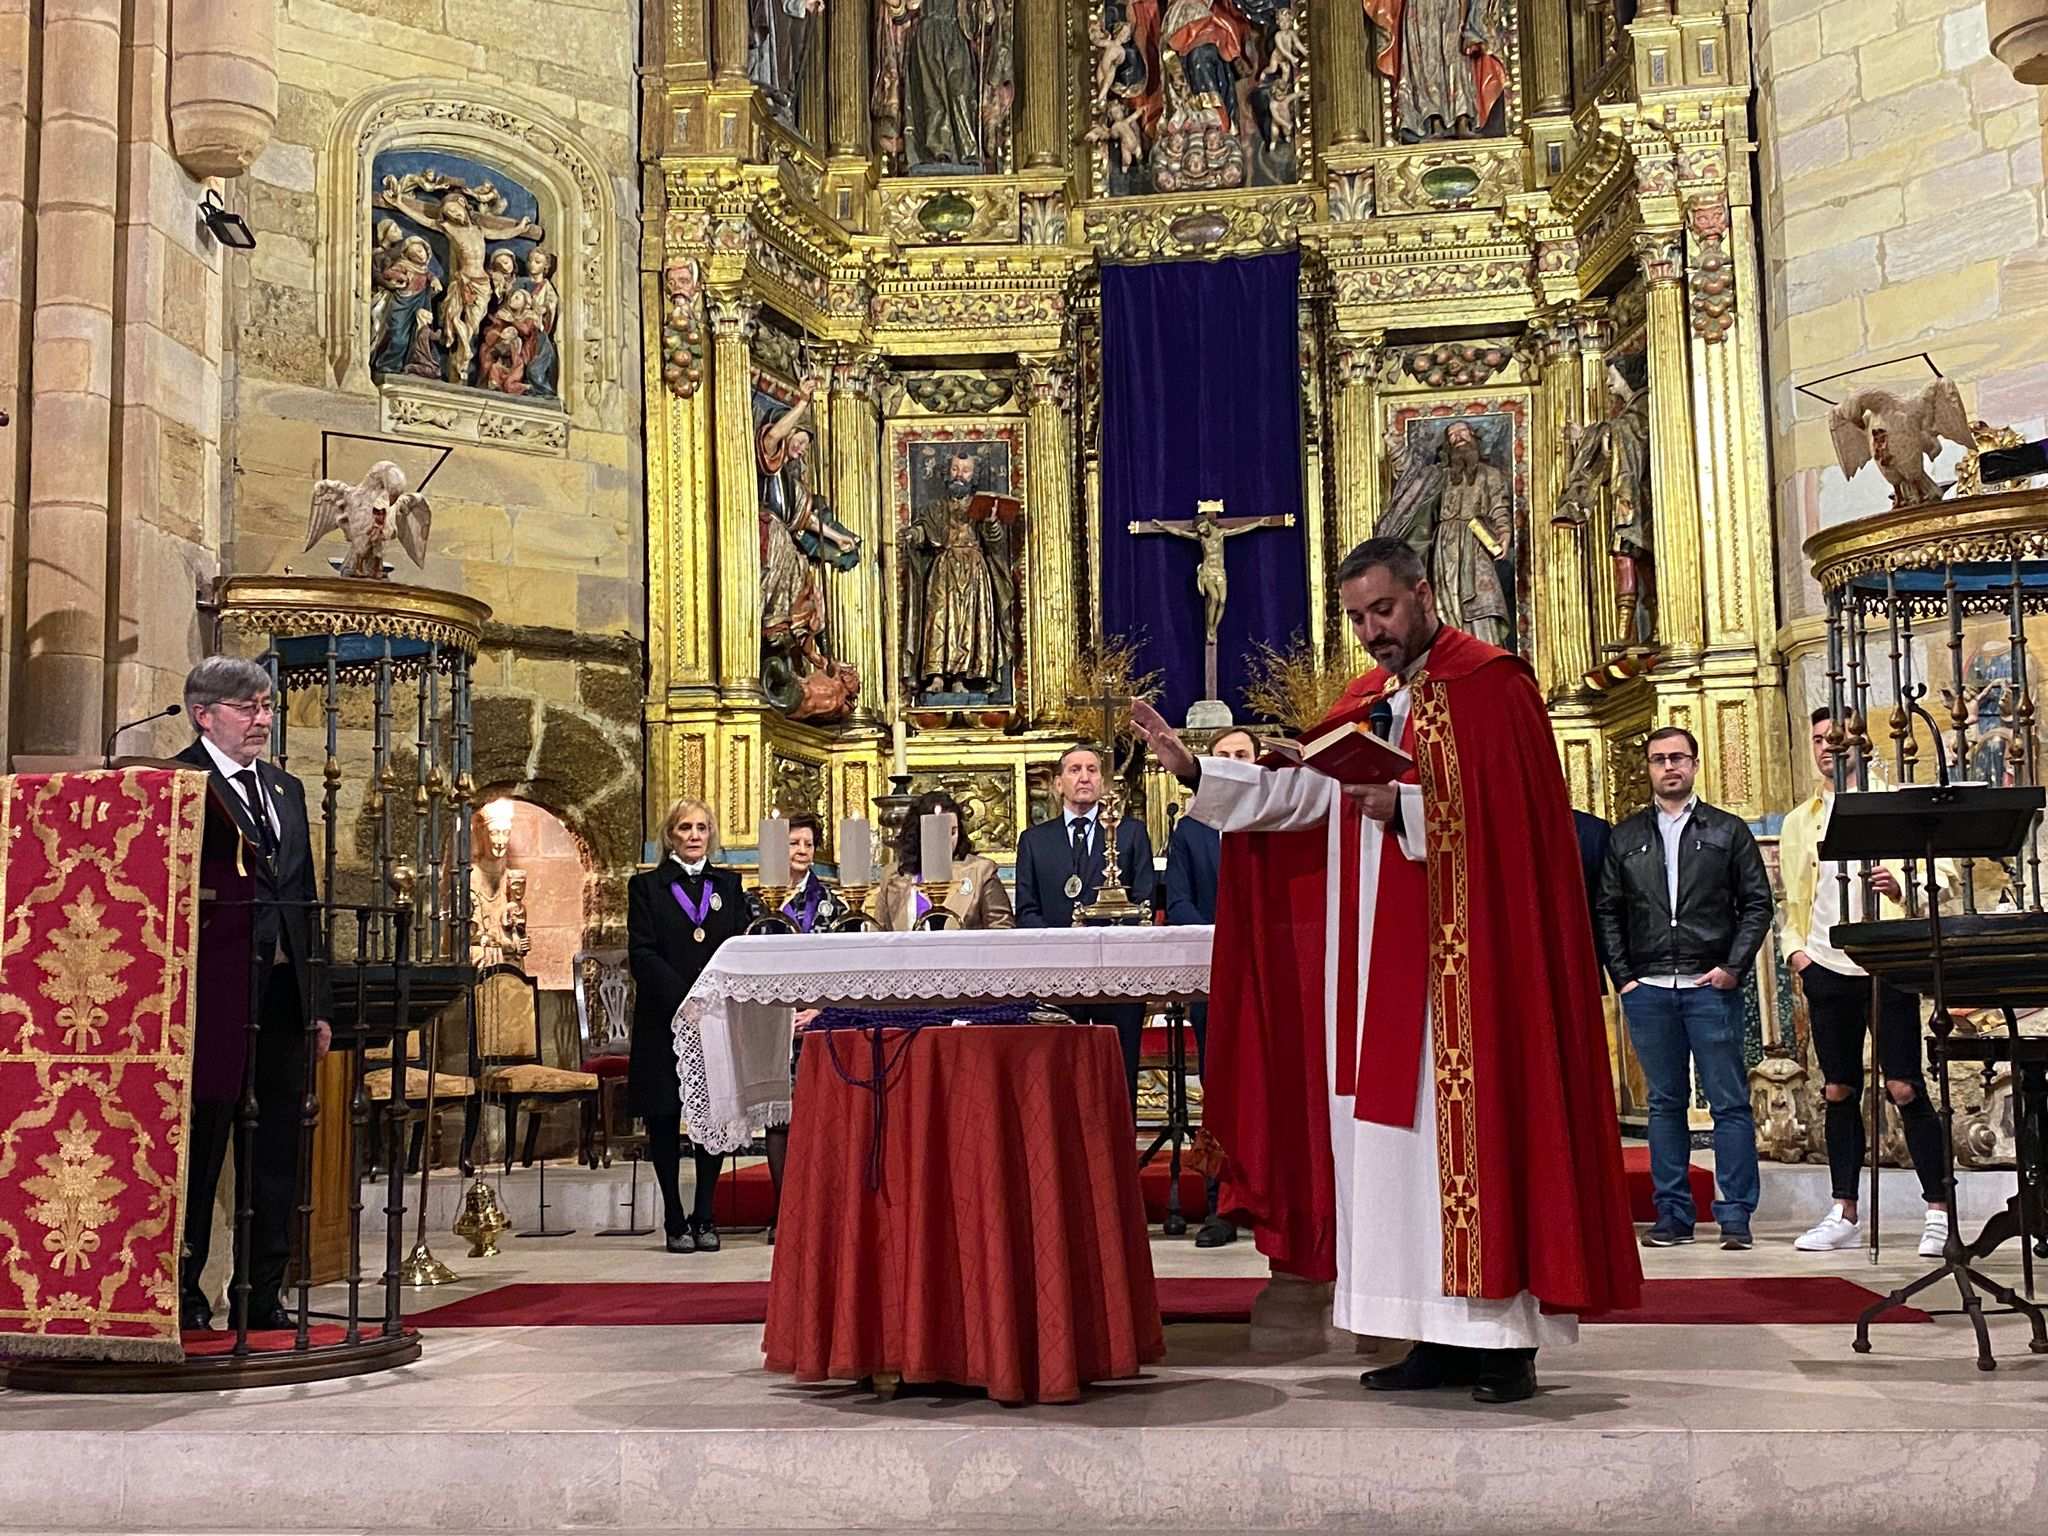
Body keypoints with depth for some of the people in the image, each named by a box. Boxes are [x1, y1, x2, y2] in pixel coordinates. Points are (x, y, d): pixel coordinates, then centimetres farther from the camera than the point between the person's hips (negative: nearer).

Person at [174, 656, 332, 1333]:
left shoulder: (287, 789, 18)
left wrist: (318, 1002, 14)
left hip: (285, 995, 7)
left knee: (277, 1152, 9)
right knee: (201, 1147, 1)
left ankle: (263, 1293, 17)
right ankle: (182, 1290, 11)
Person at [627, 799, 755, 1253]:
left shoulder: (729, 885, 13)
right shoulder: (646, 887, 5)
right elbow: (643, 955, -4)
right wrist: (686, 1003, -15)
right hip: (663, 1021, -2)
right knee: (664, 1119, 1)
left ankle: (705, 1217, 11)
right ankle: (675, 1220, 8)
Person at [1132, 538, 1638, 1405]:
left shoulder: (1488, 684, -5)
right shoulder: (1367, 701, 17)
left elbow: (1501, 815, -15)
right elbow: (1305, 790, 8)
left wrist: (1403, 809, -28)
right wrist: (1192, 768, 0)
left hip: (1463, 961, -8)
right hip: (1382, 966, 8)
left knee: (1476, 1126, -7)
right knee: (1392, 1137, 6)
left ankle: (1507, 1340, 0)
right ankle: (1442, 1339, 12)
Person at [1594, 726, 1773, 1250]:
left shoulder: (1728, 831, 8)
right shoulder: (1625, 837, 12)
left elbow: (1757, 904, 5)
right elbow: (1608, 912, 11)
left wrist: (1734, 967, -6)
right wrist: (1623, 975, 2)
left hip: (1711, 986, -2)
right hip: (1647, 990, 2)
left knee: (1729, 1103, -2)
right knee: (1665, 1104, 6)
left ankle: (1735, 1216, 2)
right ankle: (1672, 1215, 10)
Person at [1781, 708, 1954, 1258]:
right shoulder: (1799, 821, 17)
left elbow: (1943, 873, -2)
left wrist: (1903, 887, -21)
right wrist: (1794, 948, 5)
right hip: (1826, 968, 4)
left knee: (1905, 1087, -7)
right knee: (1839, 1090, 7)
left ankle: (1939, 1211, 0)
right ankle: (1844, 1213, 13)